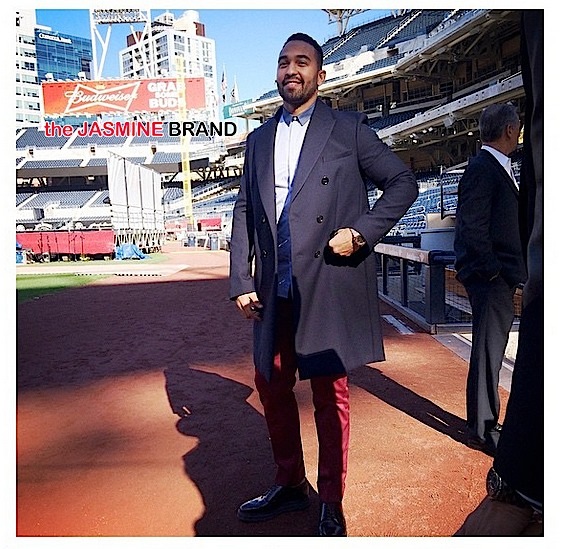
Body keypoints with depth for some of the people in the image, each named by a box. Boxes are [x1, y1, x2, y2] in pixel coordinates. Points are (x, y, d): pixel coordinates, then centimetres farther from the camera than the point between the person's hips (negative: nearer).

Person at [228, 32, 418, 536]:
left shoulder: (349, 129, 3)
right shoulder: (259, 139, 15)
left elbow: (403, 182, 3)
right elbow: (244, 212, 12)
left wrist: (362, 231, -12)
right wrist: (241, 281, 3)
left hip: (329, 286, -4)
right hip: (274, 291, 5)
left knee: (330, 394, 7)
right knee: (272, 386, 14)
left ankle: (331, 505, 27)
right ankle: (290, 485, 36)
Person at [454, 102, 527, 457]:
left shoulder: (498, 168, 18)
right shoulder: (482, 168, -12)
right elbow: (472, 228, -20)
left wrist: (510, 273, 12)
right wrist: (492, 270, -17)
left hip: (501, 277, 10)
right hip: (491, 278, -10)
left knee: (492, 351, 16)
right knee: (488, 352, -2)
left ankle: (485, 422, 30)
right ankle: (483, 431, 10)